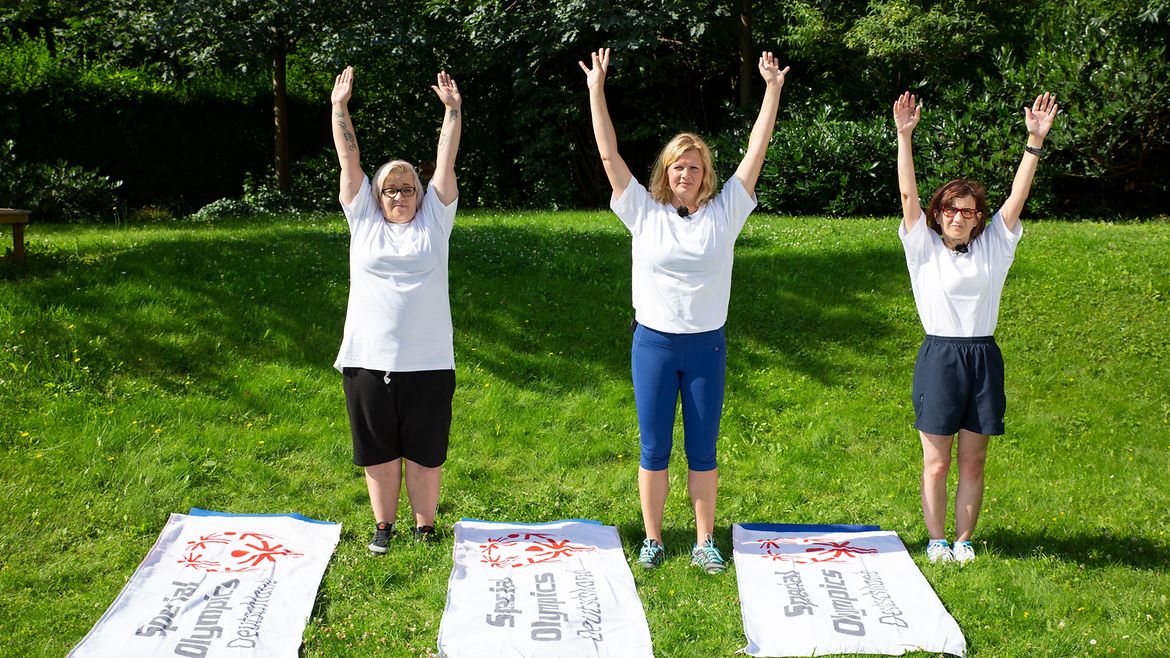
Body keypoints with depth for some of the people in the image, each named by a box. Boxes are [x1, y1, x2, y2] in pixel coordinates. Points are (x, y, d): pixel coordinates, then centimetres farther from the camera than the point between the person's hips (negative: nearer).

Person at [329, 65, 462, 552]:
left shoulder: (433, 221, 6)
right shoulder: (363, 220, 8)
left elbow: (446, 163, 3)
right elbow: (349, 160, 7)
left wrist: (453, 110, 0)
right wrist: (339, 107, 5)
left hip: (427, 362, -1)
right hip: (368, 360, 1)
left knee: (425, 450, 7)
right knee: (378, 449, 10)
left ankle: (425, 527, 19)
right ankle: (383, 525, 24)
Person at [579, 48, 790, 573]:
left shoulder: (723, 213, 1)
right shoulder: (645, 212, -1)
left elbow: (756, 151, -1)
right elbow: (609, 155, -3)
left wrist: (773, 90, -3)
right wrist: (596, 90, -6)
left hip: (706, 346, 1)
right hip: (653, 343, 0)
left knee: (703, 451, 8)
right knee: (654, 450, 7)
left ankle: (704, 542, 19)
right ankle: (653, 539, 20)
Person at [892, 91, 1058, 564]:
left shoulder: (992, 246, 6)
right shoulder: (924, 247, 0)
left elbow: (1018, 196, -1)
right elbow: (908, 195, -9)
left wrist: (1036, 140, -10)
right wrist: (904, 137, -19)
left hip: (984, 357, 3)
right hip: (939, 356, -2)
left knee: (973, 462, 8)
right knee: (937, 462, 3)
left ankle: (964, 539, 19)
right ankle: (936, 540, 15)